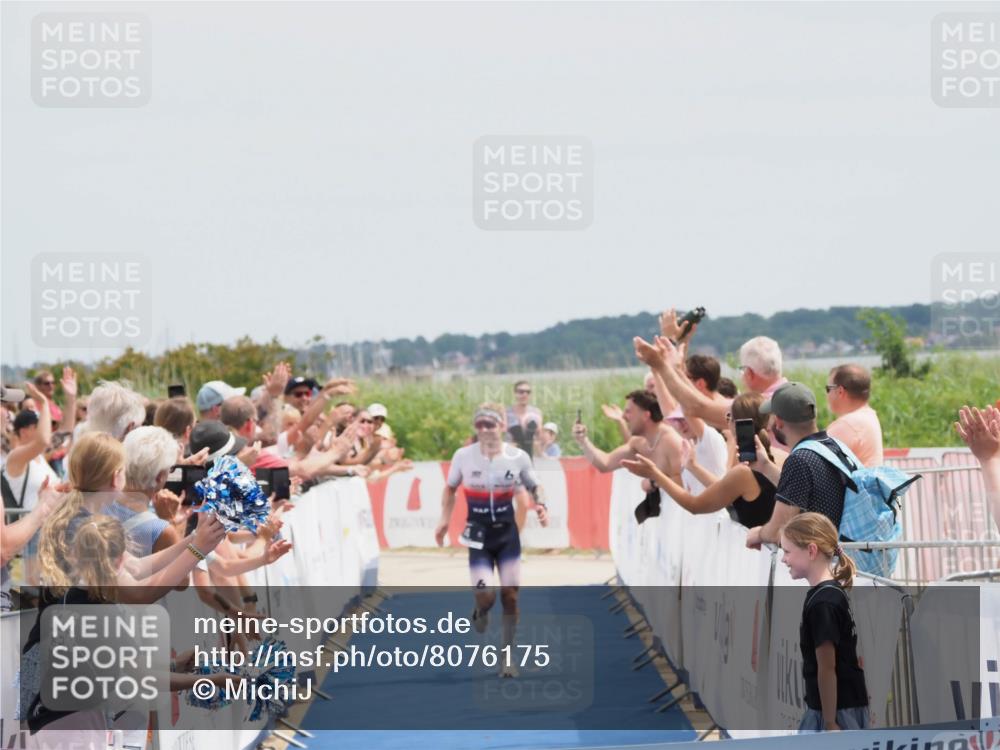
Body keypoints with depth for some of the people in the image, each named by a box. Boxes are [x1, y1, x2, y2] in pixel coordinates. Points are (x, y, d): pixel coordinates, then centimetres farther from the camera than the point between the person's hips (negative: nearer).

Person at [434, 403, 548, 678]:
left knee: (510, 594, -1)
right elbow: (450, 489, 9)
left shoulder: (518, 457, -8)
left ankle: (508, 656, 12)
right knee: (486, 595, -12)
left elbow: (534, 488, 8)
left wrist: (540, 507, -12)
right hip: (478, 534, -1)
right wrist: (445, 519, -2)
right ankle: (478, 615, 27)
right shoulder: (463, 456, -8)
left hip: (507, 533, 1)